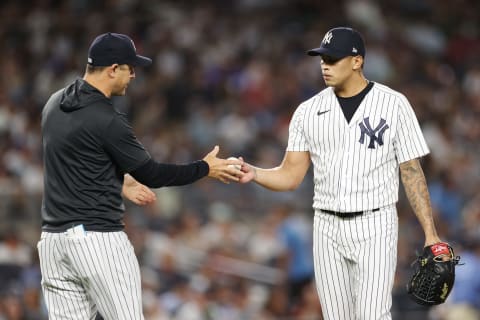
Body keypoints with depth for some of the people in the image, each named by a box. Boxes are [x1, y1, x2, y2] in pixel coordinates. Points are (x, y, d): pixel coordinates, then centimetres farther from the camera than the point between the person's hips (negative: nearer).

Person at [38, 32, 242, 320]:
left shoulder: (55, 104, 10)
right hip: (99, 239, -8)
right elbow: (151, 174, -7)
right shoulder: (106, 120, -15)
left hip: (54, 239, 8)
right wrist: (206, 169, 4)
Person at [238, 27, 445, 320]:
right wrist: (254, 173, -17)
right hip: (328, 227, 4)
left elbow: (412, 172, -3)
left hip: (374, 227, -4)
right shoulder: (308, 111, 5)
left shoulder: (394, 105, -4)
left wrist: (431, 235, -8)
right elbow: (291, 177, 4)